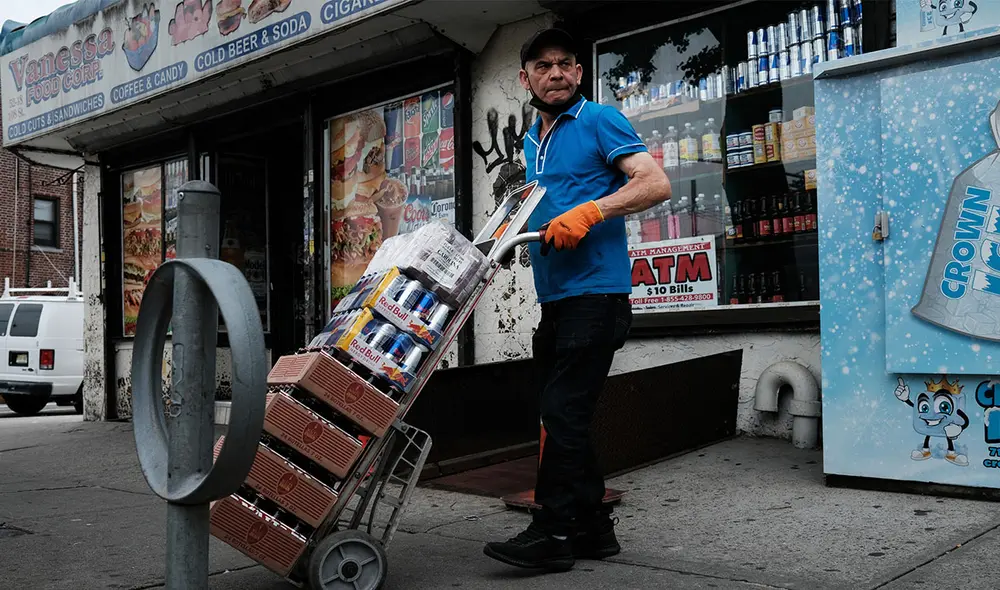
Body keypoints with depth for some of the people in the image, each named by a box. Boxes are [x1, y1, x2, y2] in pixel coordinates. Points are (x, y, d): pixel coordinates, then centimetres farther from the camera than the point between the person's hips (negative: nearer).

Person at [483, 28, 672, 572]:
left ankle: (552, 532, -1)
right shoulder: (531, 141, 20)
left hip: (595, 294, -9)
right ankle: (592, 528, 21)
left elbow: (656, 183, -14)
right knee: (564, 417, 11)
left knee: (563, 414, -9)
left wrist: (590, 211, -25)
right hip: (554, 297, 9)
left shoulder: (600, 121, -4)